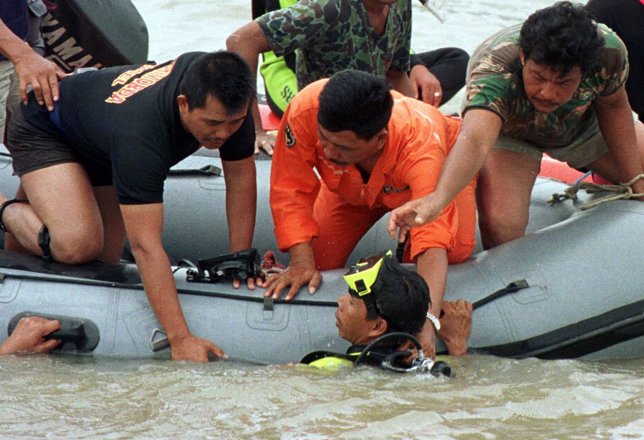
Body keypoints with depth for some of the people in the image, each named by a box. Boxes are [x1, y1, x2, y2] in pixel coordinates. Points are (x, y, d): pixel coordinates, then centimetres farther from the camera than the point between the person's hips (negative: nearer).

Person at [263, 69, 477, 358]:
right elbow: (291, 189, -29)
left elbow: (433, 244, -55)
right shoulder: (307, 110, -43)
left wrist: (427, 321, -67)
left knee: (456, 251, -27)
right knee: (319, 261, -16)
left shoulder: (421, 146, -48)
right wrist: (302, 263, -39)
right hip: (352, 185, 2)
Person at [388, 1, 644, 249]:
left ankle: (601, 179, 36)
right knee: (501, 228, -30)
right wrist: (438, 198, -80)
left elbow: (613, 107, -12)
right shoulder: (495, 68, -46)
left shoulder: (608, 50, -35)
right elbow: (474, 140, -63)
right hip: (507, 132, -4)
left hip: (583, 123, 4)